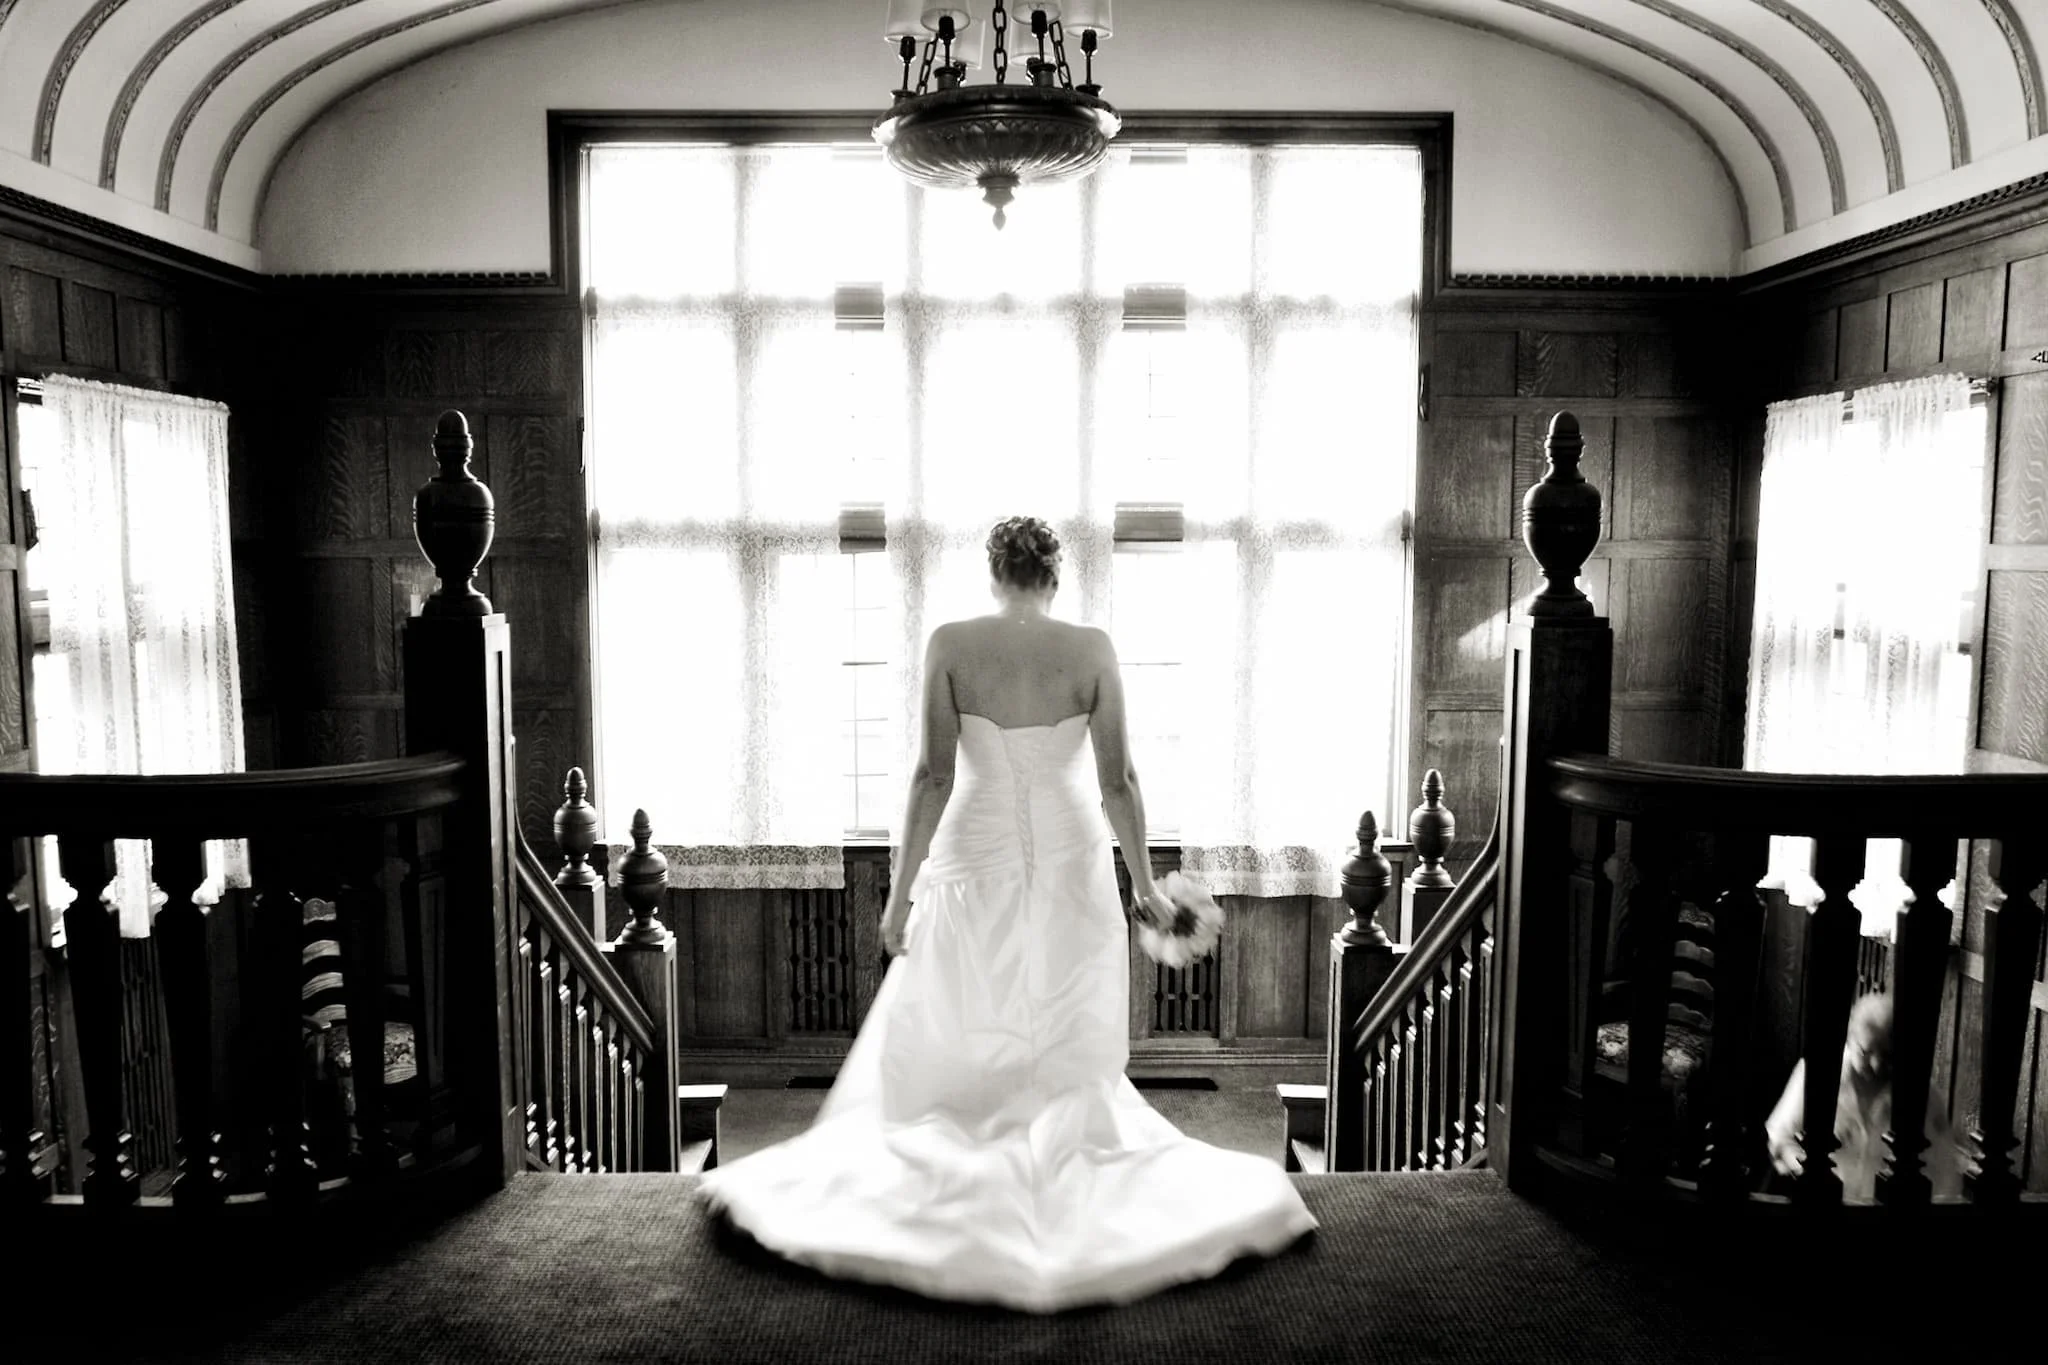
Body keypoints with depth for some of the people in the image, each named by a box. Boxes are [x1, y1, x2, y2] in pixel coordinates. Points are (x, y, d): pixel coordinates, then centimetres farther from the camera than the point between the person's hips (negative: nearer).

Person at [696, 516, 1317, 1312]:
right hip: (1071, 866, 1)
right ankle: (1076, 1179, 20)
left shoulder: (950, 644, -9)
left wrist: (902, 886, -7)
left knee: (956, 1038, 15)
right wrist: (1144, 884, 3)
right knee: (1069, 1050, 14)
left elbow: (934, 775, -13)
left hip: (975, 865, -1)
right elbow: (1118, 781, -7)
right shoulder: (1091, 648, -7)